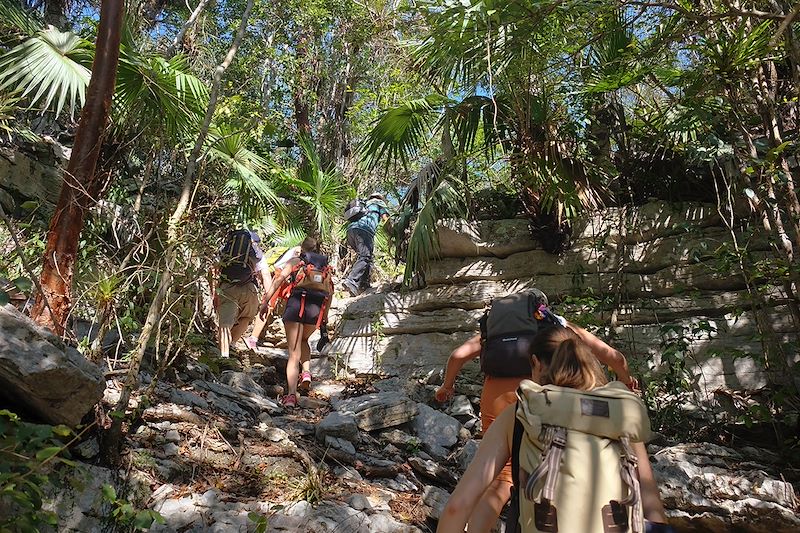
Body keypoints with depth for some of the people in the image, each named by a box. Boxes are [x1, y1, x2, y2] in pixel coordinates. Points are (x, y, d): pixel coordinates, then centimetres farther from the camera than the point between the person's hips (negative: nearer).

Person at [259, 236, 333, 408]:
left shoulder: (295, 262, 15)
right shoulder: (325, 266, 23)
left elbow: (279, 279, 0)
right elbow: (330, 291, 16)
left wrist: (265, 302, -5)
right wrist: (326, 314, 24)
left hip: (296, 303, -2)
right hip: (317, 308, 2)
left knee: (294, 353, 2)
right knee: (303, 340, 30)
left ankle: (291, 394, -10)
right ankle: (306, 372, 6)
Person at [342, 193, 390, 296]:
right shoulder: (379, 202, 27)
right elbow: (385, 218, 15)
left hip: (350, 228, 7)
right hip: (364, 229, -7)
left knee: (365, 256, 14)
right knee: (365, 257, -17)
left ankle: (365, 284, 0)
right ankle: (351, 281, -37)